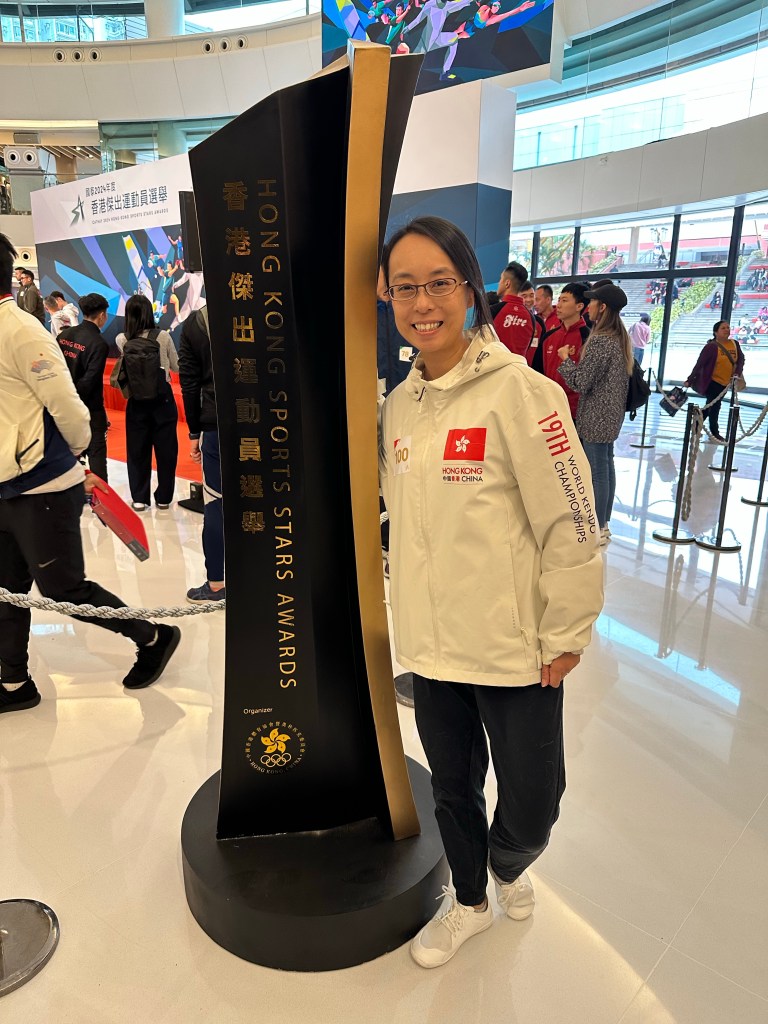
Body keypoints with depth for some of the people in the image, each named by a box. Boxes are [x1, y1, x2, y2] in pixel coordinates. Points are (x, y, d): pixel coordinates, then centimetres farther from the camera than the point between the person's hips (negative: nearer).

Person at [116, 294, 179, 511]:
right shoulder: (163, 336, -8)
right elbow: (177, 367, 3)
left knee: (137, 450, 11)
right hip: (163, 400, -2)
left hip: (136, 402, 2)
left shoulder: (121, 340, -3)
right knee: (166, 449, 9)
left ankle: (139, 498, 14)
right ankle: (163, 497, 15)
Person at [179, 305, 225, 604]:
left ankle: (216, 584, 10)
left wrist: (194, 433, 10)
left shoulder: (193, 324, 6)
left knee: (215, 504, 5)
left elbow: (189, 383, 5)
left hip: (215, 425, 0)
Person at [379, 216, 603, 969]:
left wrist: (565, 635, -10)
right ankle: (469, 902, 49)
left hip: (514, 648, -5)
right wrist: (413, 611, 14)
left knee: (531, 803, 10)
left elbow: (571, 524, -14)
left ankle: (507, 865, 47)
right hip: (430, 643, 5)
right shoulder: (399, 403, 4)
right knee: (453, 788, 21)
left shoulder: (519, 392, -15)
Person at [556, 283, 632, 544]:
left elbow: (580, 382, -18)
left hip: (595, 416, -10)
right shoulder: (620, 337, 10)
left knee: (597, 472, -2)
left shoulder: (599, 340, -18)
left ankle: (597, 530, 6)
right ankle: (604, 523, 25)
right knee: (606, 467, 14)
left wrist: (566, 359, -4)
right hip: (611, 414, 10)